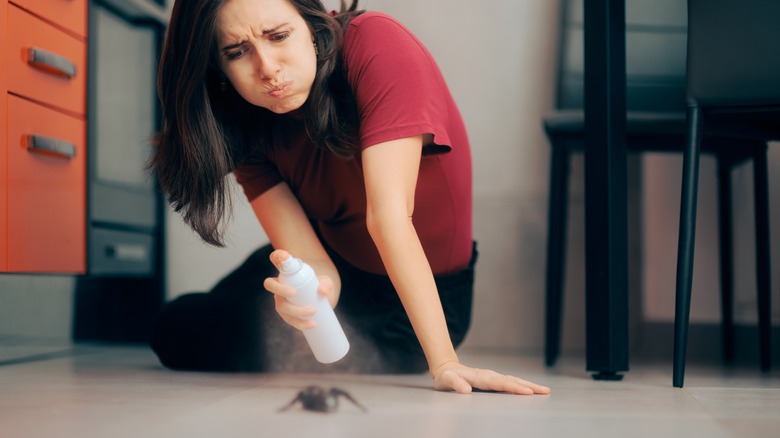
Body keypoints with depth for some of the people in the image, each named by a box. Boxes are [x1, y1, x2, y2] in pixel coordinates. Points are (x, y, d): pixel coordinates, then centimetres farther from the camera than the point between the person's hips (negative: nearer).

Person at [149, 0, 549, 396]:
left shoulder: (377, 46, -30)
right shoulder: (250, 122, -15)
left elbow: (389, 213, -36)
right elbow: (310, 258, -24)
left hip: (426, 292, -5)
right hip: (337, 271, 5)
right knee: (177, 332, 1)